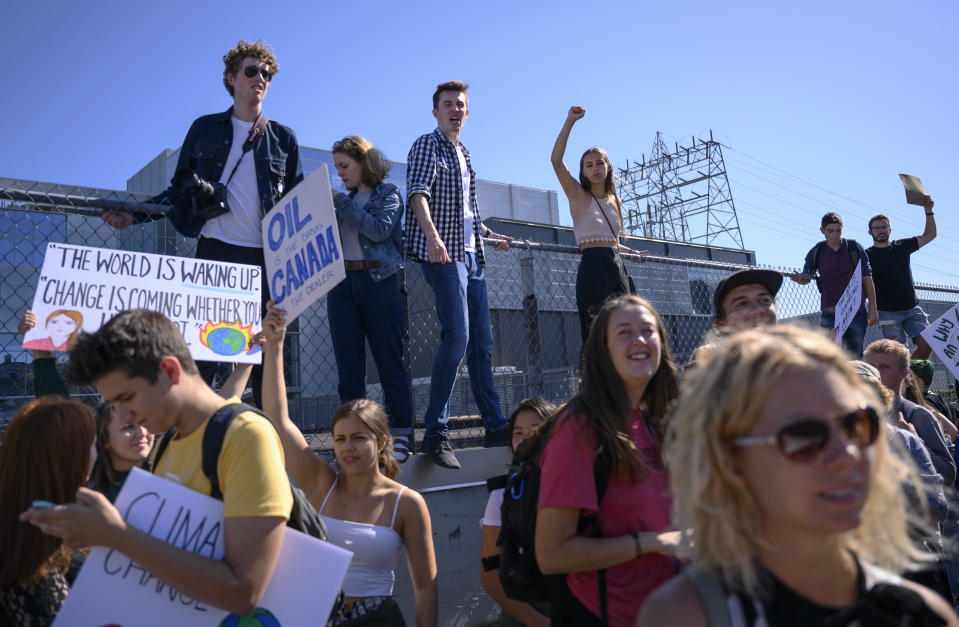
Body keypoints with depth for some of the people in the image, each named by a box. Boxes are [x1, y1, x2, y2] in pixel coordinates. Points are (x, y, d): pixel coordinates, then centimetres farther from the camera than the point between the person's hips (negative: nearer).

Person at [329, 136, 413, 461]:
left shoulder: (388, 193, 5)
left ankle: (400, 437, 0)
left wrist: (341, 202, -8)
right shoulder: (345, 199, 19)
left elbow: (380, 229, -13)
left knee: (389, 360, -3)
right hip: (342, 282, 5)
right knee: (348, 364, 1)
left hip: (379, 281, -5)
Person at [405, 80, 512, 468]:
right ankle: (436, 433, -15)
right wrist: (433, 236, -34)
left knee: (482, 341, 8)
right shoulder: (427, 145, -2)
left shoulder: (463, 153, 22)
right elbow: (418, 195, -18)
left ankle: (495, 426, 15)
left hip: (471, 255, 8)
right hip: (444, 255, -8)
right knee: (457, 335, -19)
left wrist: (488, 233, 40)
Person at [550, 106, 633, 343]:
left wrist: (632, 252, 33)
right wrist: (570, 121, -14)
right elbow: (556, 160, -13)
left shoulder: (615, 201, 18)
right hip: (592, 267, -6)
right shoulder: (578, 195, 1)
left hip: (617, 267, 6)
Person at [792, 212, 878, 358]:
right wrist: (798, 279, -19)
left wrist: (873, 308, -1)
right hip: (830, 312, 0)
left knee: (855, 354, 6)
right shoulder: (816, 252, 4)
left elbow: (867, 277, 4)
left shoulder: (854, 247, 3)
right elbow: (806, 278, 7)